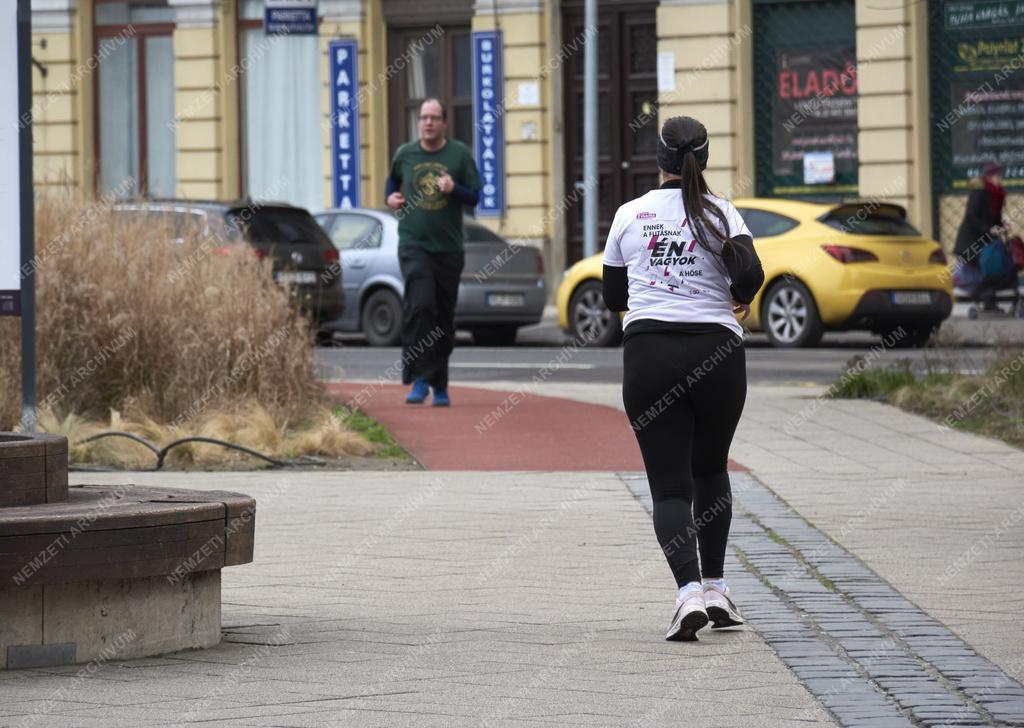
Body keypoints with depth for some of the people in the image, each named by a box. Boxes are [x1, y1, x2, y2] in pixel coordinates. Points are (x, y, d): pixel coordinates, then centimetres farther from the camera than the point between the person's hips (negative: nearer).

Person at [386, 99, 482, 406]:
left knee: (444, 318, 7)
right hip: (413, 244, -1)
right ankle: (419, 378, -17)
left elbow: (475, 196, 2)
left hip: (449, 248, 1)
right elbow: (393, 179, 26)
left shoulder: (460, 154, 2)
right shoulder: (404, 154, 6)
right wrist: (391, 197, 7)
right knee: (419, 305, -20)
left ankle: (439, 384, 19)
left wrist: (454, 189, -17)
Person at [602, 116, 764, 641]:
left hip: (648, 353, 0)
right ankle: (715, 588, 21)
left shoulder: (630, 215, 5)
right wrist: (740, 300, 6)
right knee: (710, 472, 21)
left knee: (670, 485, -2)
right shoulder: (720, 214, 0)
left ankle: (689, 591, -22)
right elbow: (749, 273, -16)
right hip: (716, 355, 0)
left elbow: (613, 297, 13)